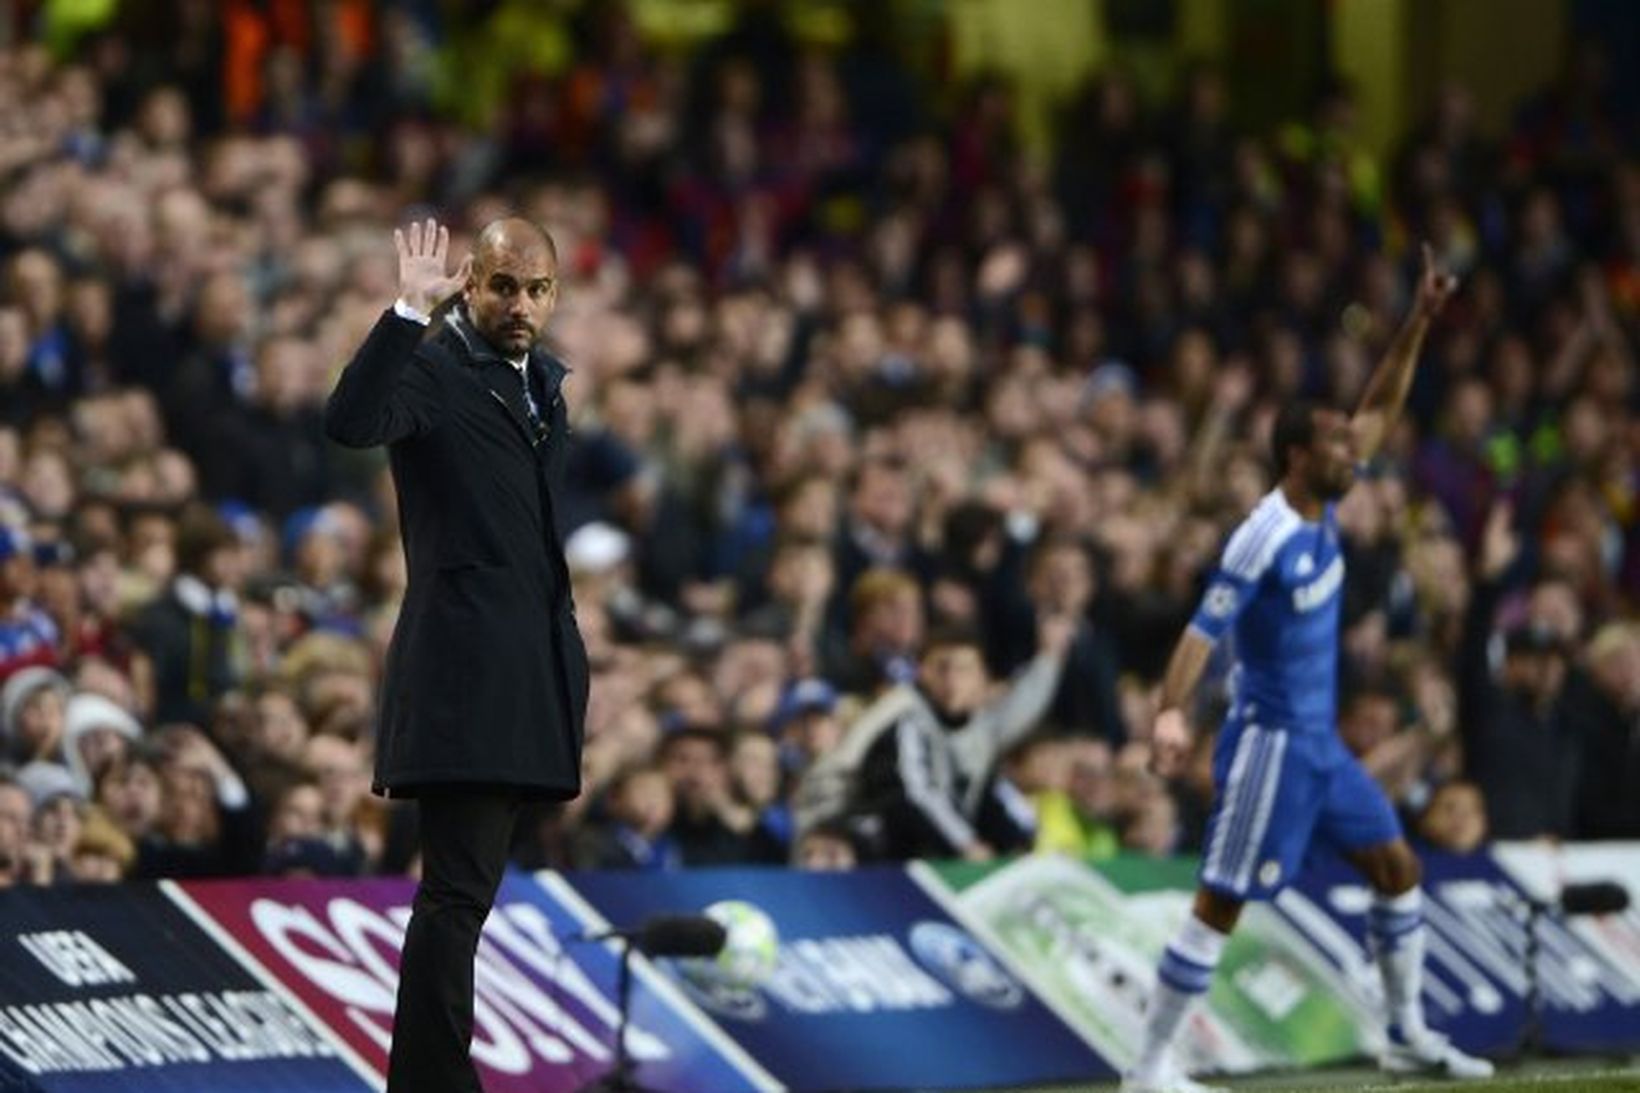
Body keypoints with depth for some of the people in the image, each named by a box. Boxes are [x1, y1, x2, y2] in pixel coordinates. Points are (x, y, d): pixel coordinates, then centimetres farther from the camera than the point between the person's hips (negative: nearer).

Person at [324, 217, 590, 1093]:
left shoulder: (542, 380, 18)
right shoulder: (431, 371, -7)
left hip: (528, 673, 9)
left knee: (467, 885, 11)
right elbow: (350, 422, -28)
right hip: (465, 667, -8)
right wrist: (409, 311, -33)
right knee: (460, 887, -13)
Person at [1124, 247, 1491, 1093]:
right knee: (1221, 906, -9)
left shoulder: (1322, 505, 4)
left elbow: (1379, 412, 13)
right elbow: (1204, 631, -26)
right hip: (1270, 742, -9)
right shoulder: (1263, 540, -21)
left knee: (1397, 868, 13)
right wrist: (1170, 713, -40)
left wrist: (1419, 322, 7)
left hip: (1320, 741, 9)